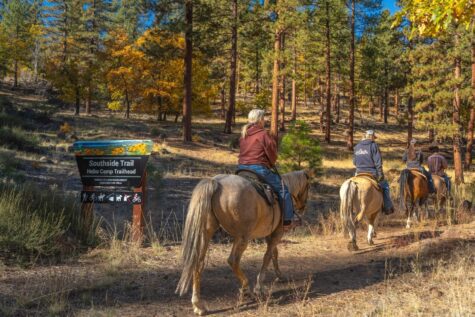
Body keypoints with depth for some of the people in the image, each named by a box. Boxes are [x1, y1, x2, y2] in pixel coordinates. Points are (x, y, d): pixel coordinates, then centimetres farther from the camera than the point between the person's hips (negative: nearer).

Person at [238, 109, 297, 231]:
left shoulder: (243, 135, 13)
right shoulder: (264, 134, -9)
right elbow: (272, 154, -7)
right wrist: (271, 165, 15)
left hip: (242, 168, 8)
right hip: (259, 169, -7)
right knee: (283, 189, 4)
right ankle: (287, 221, 4)